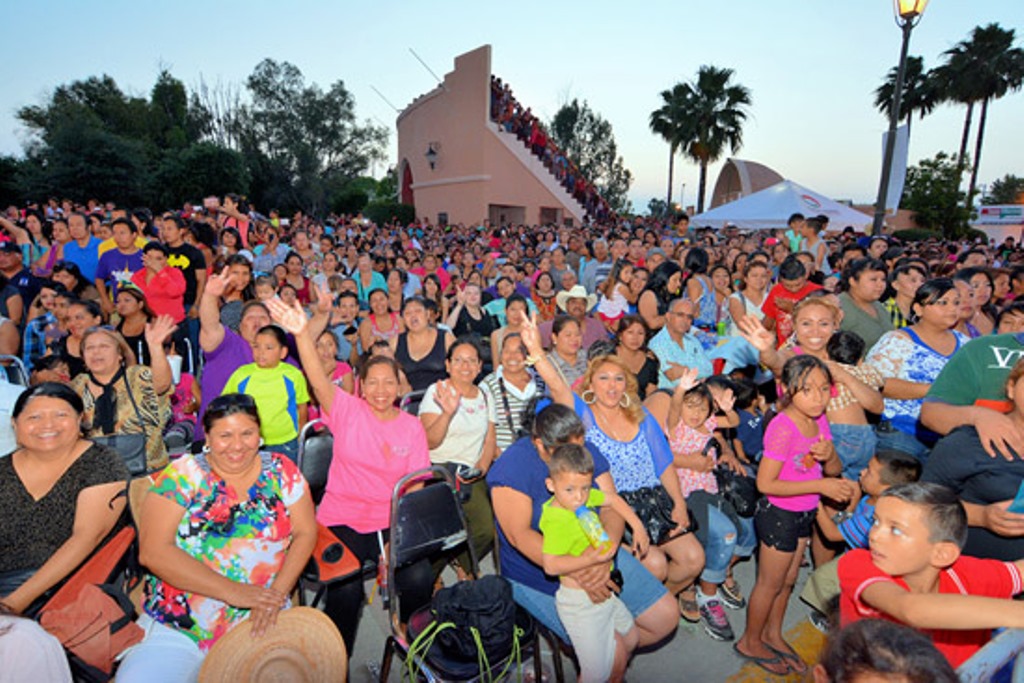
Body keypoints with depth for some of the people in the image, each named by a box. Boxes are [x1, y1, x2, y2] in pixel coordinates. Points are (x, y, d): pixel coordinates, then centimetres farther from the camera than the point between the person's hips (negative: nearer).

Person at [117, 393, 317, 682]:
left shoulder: (280, 471, 2)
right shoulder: (183, 475, -2)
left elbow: (305, 533, 2)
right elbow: (153, 551, -10)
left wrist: (277, 592, -14)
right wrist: (233, 591, -17)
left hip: (259, 625, 1)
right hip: (176, 629, 0)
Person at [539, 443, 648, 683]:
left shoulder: (585, 496, -4)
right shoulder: (558, 521, -28)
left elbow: (613, 499, 14)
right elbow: (550, 565, -33)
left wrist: (638, 527, 9)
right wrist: (589, 559, -37)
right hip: (580, 601, -9)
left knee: (630, 641, 26)